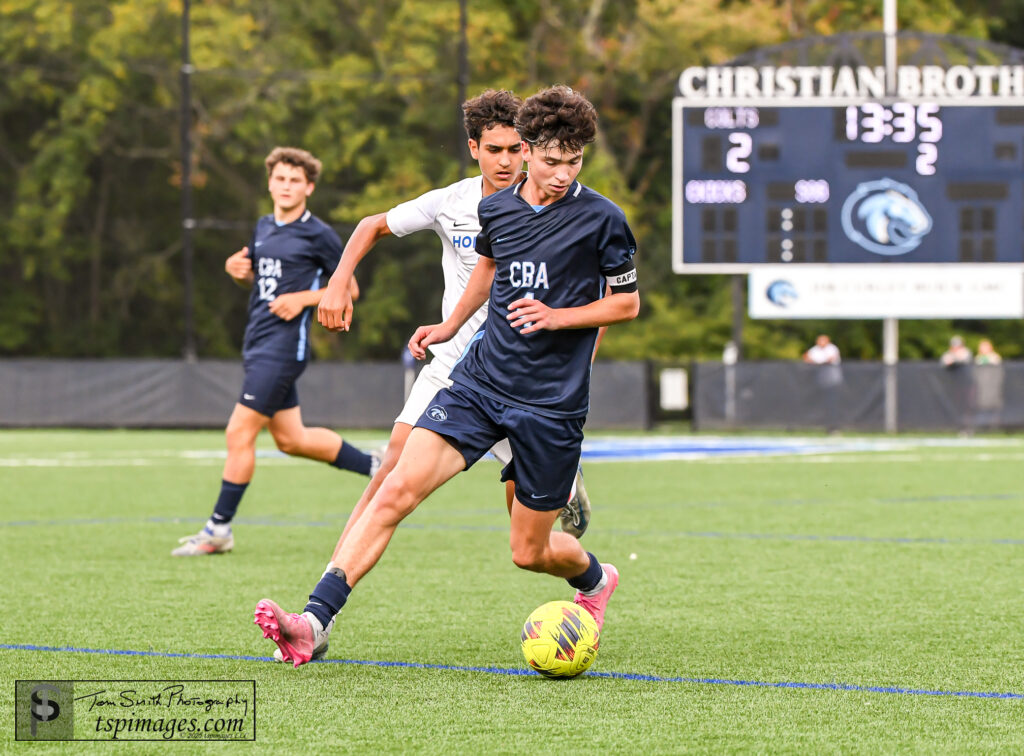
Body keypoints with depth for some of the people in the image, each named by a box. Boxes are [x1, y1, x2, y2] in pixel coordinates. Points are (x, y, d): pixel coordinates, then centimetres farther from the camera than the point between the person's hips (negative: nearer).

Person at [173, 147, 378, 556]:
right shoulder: (264, 227, 14)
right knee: (291, 439, 14)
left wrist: (303, 298, -15)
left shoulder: (318, 234, -7)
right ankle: (376, 468, 30)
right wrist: (237, 270, 5)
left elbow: (350, 288, -2)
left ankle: (219, 528, -2)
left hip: (284, 346, -9)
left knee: (239, 433, -10)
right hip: (258, 344, 9)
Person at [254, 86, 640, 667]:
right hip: (480, 379, 4)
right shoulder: (496, 208, 6)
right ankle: (316, 622, -22)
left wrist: (557, 316, -12)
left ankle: (596, 579, 41)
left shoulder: (601, 219, -8)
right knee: (398, 489, -15)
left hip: (552, 403, -3)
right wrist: (451, 326, 26)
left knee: (530, 551, 5)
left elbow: (628, 303, 1)